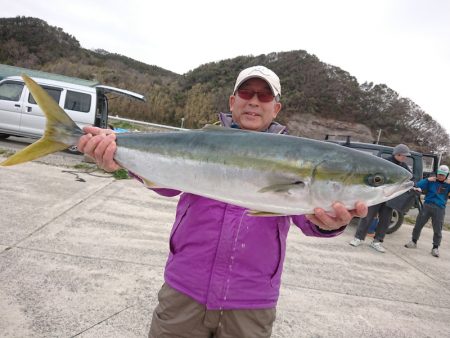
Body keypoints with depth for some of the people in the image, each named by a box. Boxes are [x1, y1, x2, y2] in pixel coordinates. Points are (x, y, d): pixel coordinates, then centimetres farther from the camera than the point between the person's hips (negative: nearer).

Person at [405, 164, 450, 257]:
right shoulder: (431, 181, 7)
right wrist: (427, 179, -9)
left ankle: (435, 248, 14)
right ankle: (414, 242, 21)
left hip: (439, 209, -1)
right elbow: (418, 186, 1)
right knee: (418, 225, 6)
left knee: (437, 230, 1)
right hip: (427, 205, 1)